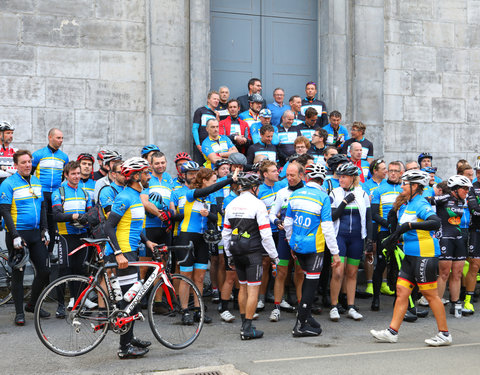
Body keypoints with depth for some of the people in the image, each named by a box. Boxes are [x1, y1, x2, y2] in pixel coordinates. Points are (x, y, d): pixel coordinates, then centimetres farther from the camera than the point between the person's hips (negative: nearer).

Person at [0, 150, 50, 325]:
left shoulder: (36, 181, 11)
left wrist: (44, 229, 8)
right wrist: (15, 236, -18)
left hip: (36, 233, 6)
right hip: (18, 234, -6)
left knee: (44, 270, 5)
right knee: (18, 273, 1)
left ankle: (32, 304, 23)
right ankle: (19, 312, 12)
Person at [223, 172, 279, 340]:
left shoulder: (231, 205, 10)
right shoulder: (257, 204, -9)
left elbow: (225, 233, 14)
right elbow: (266, 234, -13)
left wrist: (229, 256, 22)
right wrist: (274, 255, -4)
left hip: (236, 251, 7)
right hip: (253, 251, -6)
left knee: (243, 287, 17)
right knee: (253, 290, -2)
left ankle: (244, 324, 24)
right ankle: (248, 329, -3)